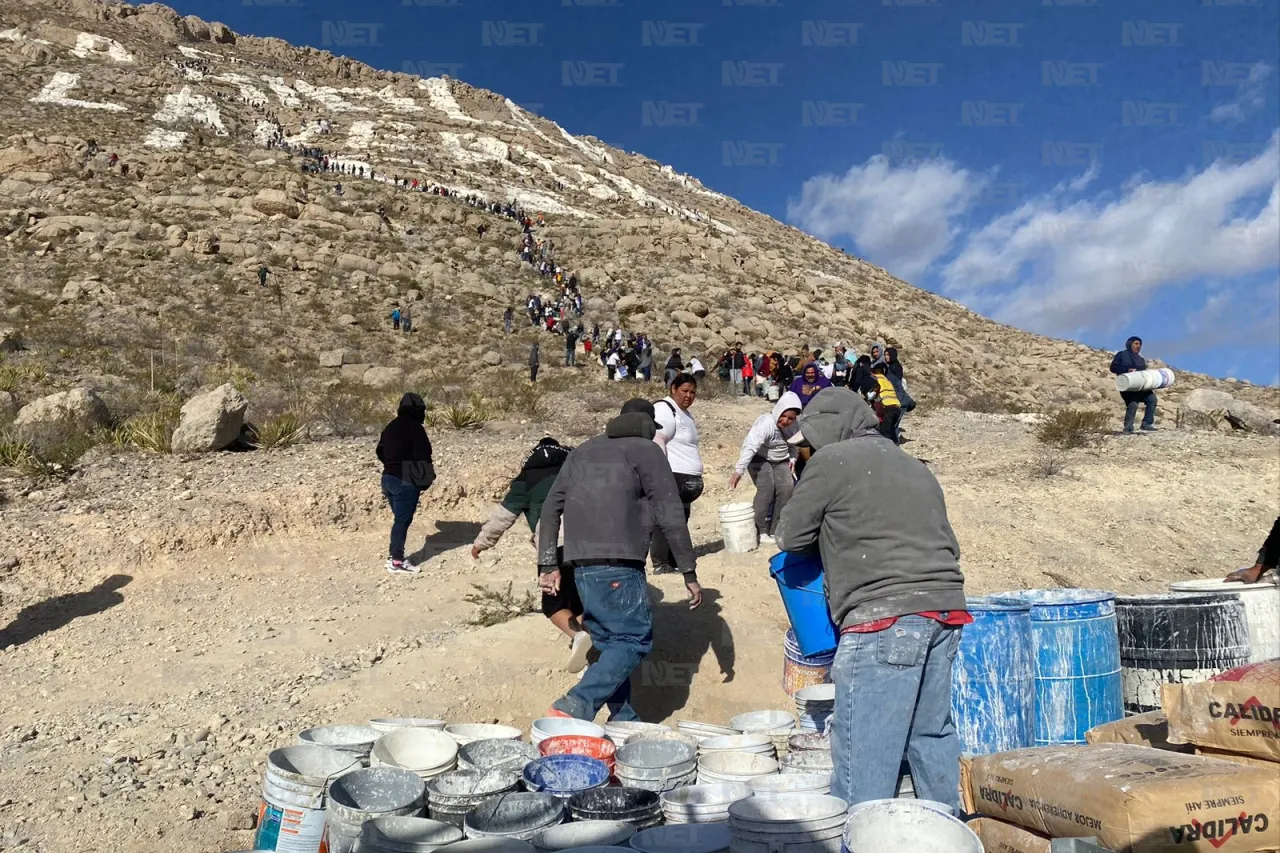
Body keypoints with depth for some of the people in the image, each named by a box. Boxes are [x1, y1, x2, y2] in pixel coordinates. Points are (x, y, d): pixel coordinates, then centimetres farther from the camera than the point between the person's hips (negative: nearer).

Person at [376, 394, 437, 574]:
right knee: (403, 520, -3)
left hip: (388, 477, 9)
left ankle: (394, 556, 21)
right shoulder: (415, 428, -14)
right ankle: (397, 562, 1)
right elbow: (422, 457, -16)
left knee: (399, 518, 17)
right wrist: (425, 481, -5)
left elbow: (380, 451, 22)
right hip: (406, 481, -9)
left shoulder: (391, 427, 12)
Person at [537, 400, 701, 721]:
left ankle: (623, 720, 15)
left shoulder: (584, 450, 22)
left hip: (580, 563, 7)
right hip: (618, 564, -7)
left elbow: (551, 505, 15)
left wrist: (548, 564, 14)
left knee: (608, 641, 15)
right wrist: (690, 573, 2)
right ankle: (575, 707, -16)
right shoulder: (647, 451, 5)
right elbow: (670, 516, -2)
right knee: (634, 640, -2)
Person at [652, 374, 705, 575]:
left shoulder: (684, 413, 21)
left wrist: (694, 476, 24)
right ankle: (661, 564, -8)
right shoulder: (664, 410, -10)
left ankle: (674, 562, 21)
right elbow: (657, 443, -19)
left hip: (685, 477, 10)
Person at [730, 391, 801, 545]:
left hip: (781, 461, 6)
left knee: (787, 488, -11)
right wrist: (739, 469, -55)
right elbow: (750, 446, -44)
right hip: (760, 459, -6)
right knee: (767, 488, -23)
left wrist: (793, 458, -5)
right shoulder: (765, 423, -30)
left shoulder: (793, 425, -8)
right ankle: (761, 532, -15)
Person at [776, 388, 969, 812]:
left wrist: (827, 531, 25)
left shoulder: (832, 461, 0)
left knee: (865, 749, -3)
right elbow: (947, 543, 21)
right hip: (946, 608, 8)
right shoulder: (914, 466, 22)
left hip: (886, 618, -8)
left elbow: (791, 537, 5)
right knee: (932, 732, 20)